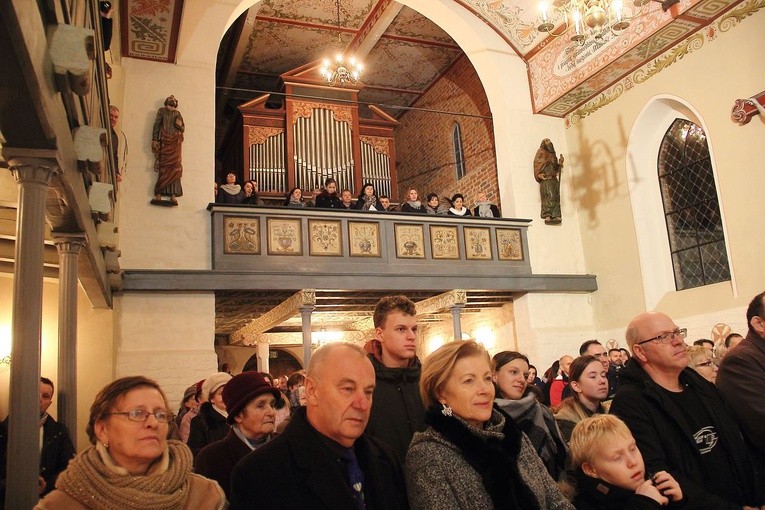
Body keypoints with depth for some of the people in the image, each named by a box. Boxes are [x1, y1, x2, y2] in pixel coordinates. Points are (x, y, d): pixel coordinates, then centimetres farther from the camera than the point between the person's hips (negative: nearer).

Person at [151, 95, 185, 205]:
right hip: (164, 142, -2)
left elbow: (183, 129, 18)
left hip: (175, 143, 2)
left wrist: (180, 125, -5)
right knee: (163, 167, -11)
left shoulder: (177, 113, 21)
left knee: (175, 168, -8)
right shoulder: (161, 111, 14)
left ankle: (173, 195, -13)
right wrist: (154, 140, -6)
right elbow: (156, 125, 5)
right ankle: (158, 194, -14)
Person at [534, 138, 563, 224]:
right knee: (549, 195, -18)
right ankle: (547, 216, -23)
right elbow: (537, 164, -6)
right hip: (545, 178, -7)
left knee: (556, 196, -2)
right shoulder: (541, 152, 7)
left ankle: (556, 216, -4)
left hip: (554, 178, 7)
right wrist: (539, 174, -20)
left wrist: (560, 162, 6)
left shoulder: (552, 154, 25)